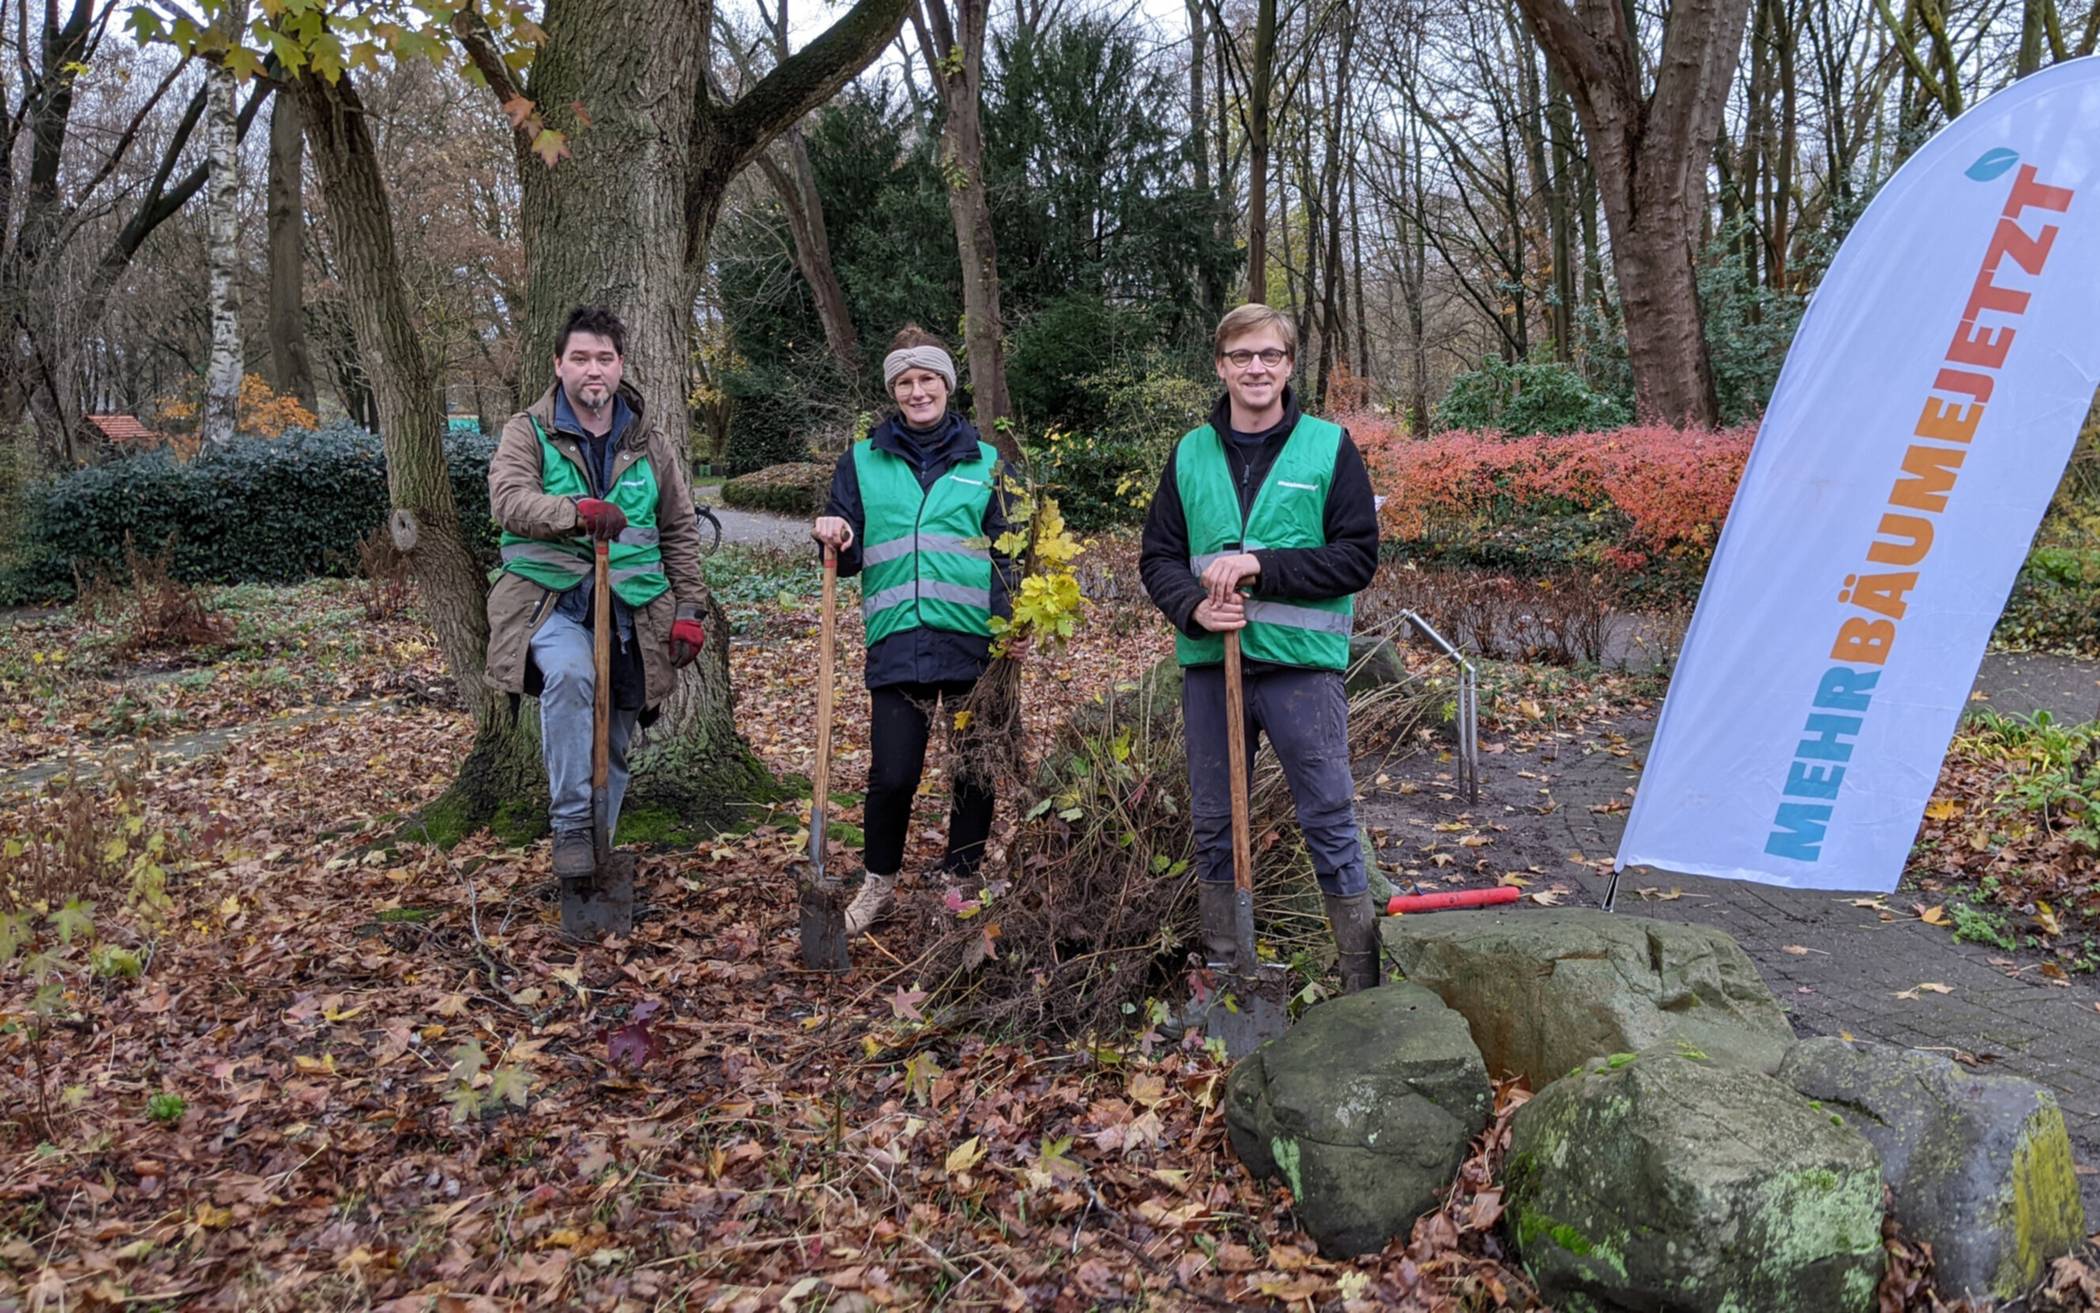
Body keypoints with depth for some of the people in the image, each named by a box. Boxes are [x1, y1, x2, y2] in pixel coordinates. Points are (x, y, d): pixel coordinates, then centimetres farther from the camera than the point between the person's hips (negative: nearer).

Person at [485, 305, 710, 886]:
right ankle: (570, 828, -23)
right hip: (551, 600, -4)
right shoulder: (528, 432, 1)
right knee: (569, 673, -34)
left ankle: (601, 848, 26)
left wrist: (689, 610, 7)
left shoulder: (651, 445, 11)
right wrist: (578, 510, -35)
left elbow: (680, 534, 15)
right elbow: (509, 501, -17)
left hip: (629, 608, 4)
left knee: (615, 742, 7)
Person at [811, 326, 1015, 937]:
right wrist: (836, 539, -12)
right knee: (892, 774, -4)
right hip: (898, 644, 0)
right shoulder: (863, 461, 10)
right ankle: (879, 881, 21)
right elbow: (849, 558, 11)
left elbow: (1006, 554, 9)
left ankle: (959, 883, 27)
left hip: (974, 641, 1)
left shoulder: (985, 461, 10)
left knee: (976, 771, 7)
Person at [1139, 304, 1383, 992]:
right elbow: (1158, 556, 9)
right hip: (1210, 663, 4)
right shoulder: (1190, 454, 9)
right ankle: (1223, 974, 26)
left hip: (1303, 660, -3)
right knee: (1213, 825, 11)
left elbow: (1358, 556, -5)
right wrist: (1194, 607, -12)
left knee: (1330, 822, 1)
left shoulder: (1329, 447, 0)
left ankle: (1362, 981, 13)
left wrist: (1262, 566, -16)